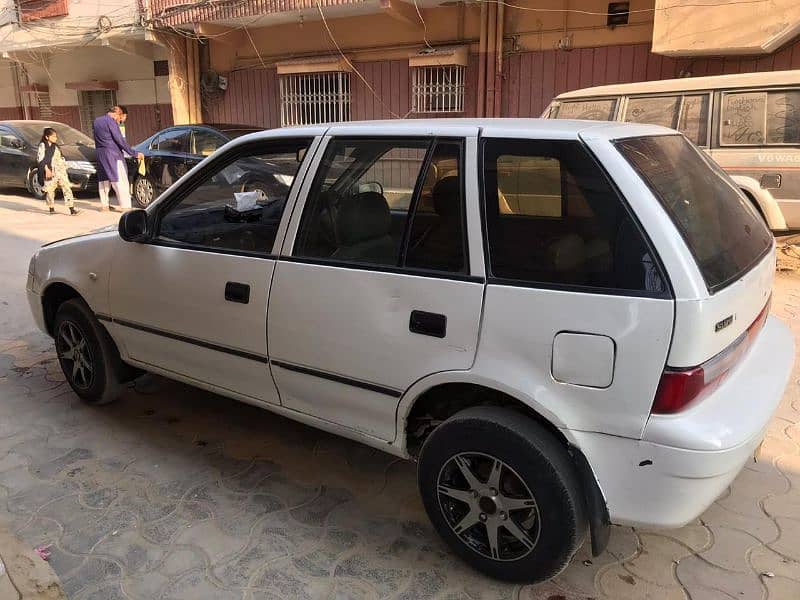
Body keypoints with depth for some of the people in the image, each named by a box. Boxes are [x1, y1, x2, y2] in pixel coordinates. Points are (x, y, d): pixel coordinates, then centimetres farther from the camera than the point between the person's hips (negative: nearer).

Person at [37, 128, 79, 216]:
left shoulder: (56, 147, 18)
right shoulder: (42, 146, 0)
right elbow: (40, 159, -9)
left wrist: (64, 167, 15)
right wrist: (46, 169, -18)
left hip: (60, 171, 4)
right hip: (50, 172, -4)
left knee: (67, 188, -7)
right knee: (49, 190, 1)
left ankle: (72, 209, -12)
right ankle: (51, 208, 16)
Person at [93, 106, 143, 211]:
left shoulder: (96, 121, 14)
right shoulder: (111, 122, -11)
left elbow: (98, 138, 19)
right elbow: (120, 140, -15)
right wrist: (134, 153, -13)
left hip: (100, 155, 8)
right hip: (112, 155, -8)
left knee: (103, 179, 15)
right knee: (120, 181, -9)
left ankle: (104, 205, 19)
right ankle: (126, 206, -14)